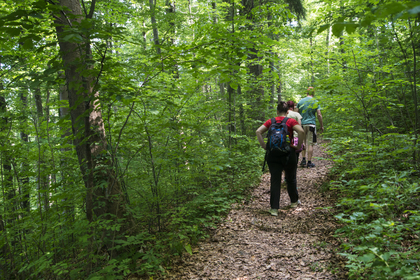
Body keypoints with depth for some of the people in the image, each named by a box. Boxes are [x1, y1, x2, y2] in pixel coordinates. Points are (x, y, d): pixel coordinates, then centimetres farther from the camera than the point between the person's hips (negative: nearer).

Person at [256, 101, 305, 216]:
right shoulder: (291, 121, 0)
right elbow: (301, 131, -17)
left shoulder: (270, 121, 7)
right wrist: (299, 146, -7)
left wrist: (264, 146, -1)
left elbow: (258, 132, -3)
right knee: (291, 179, 19)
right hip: (288, 153, -1)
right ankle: (294, 201, 37)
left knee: (275, 181, 2)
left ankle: (274, 208, 0)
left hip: (273, 154, 1)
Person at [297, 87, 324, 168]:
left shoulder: (300, 101, 6)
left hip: (302, 124, 3)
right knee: (310, 144, 0)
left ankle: (303, 159, 10)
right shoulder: (316, 102, 0)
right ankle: (309, 162, 2)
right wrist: (321, 126, 5)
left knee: (303, 142, 14)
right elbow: (319, 115, -3)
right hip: (311, 125, -3)